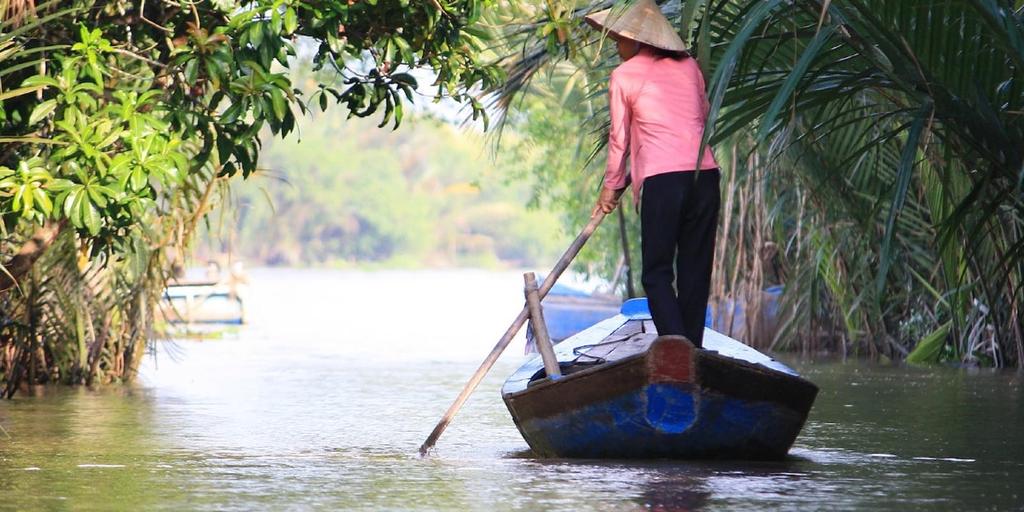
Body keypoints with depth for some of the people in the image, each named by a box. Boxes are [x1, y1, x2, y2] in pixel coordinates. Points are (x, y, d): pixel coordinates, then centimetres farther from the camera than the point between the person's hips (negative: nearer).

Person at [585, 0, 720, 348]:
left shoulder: (624, 75, 3)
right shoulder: (689, 66, 15)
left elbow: (620, 138, 8)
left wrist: (612, 186, 21)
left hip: (662, 180, -4)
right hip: (705, 174, 4)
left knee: (657, 273, 0)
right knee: (696, 271, 10)